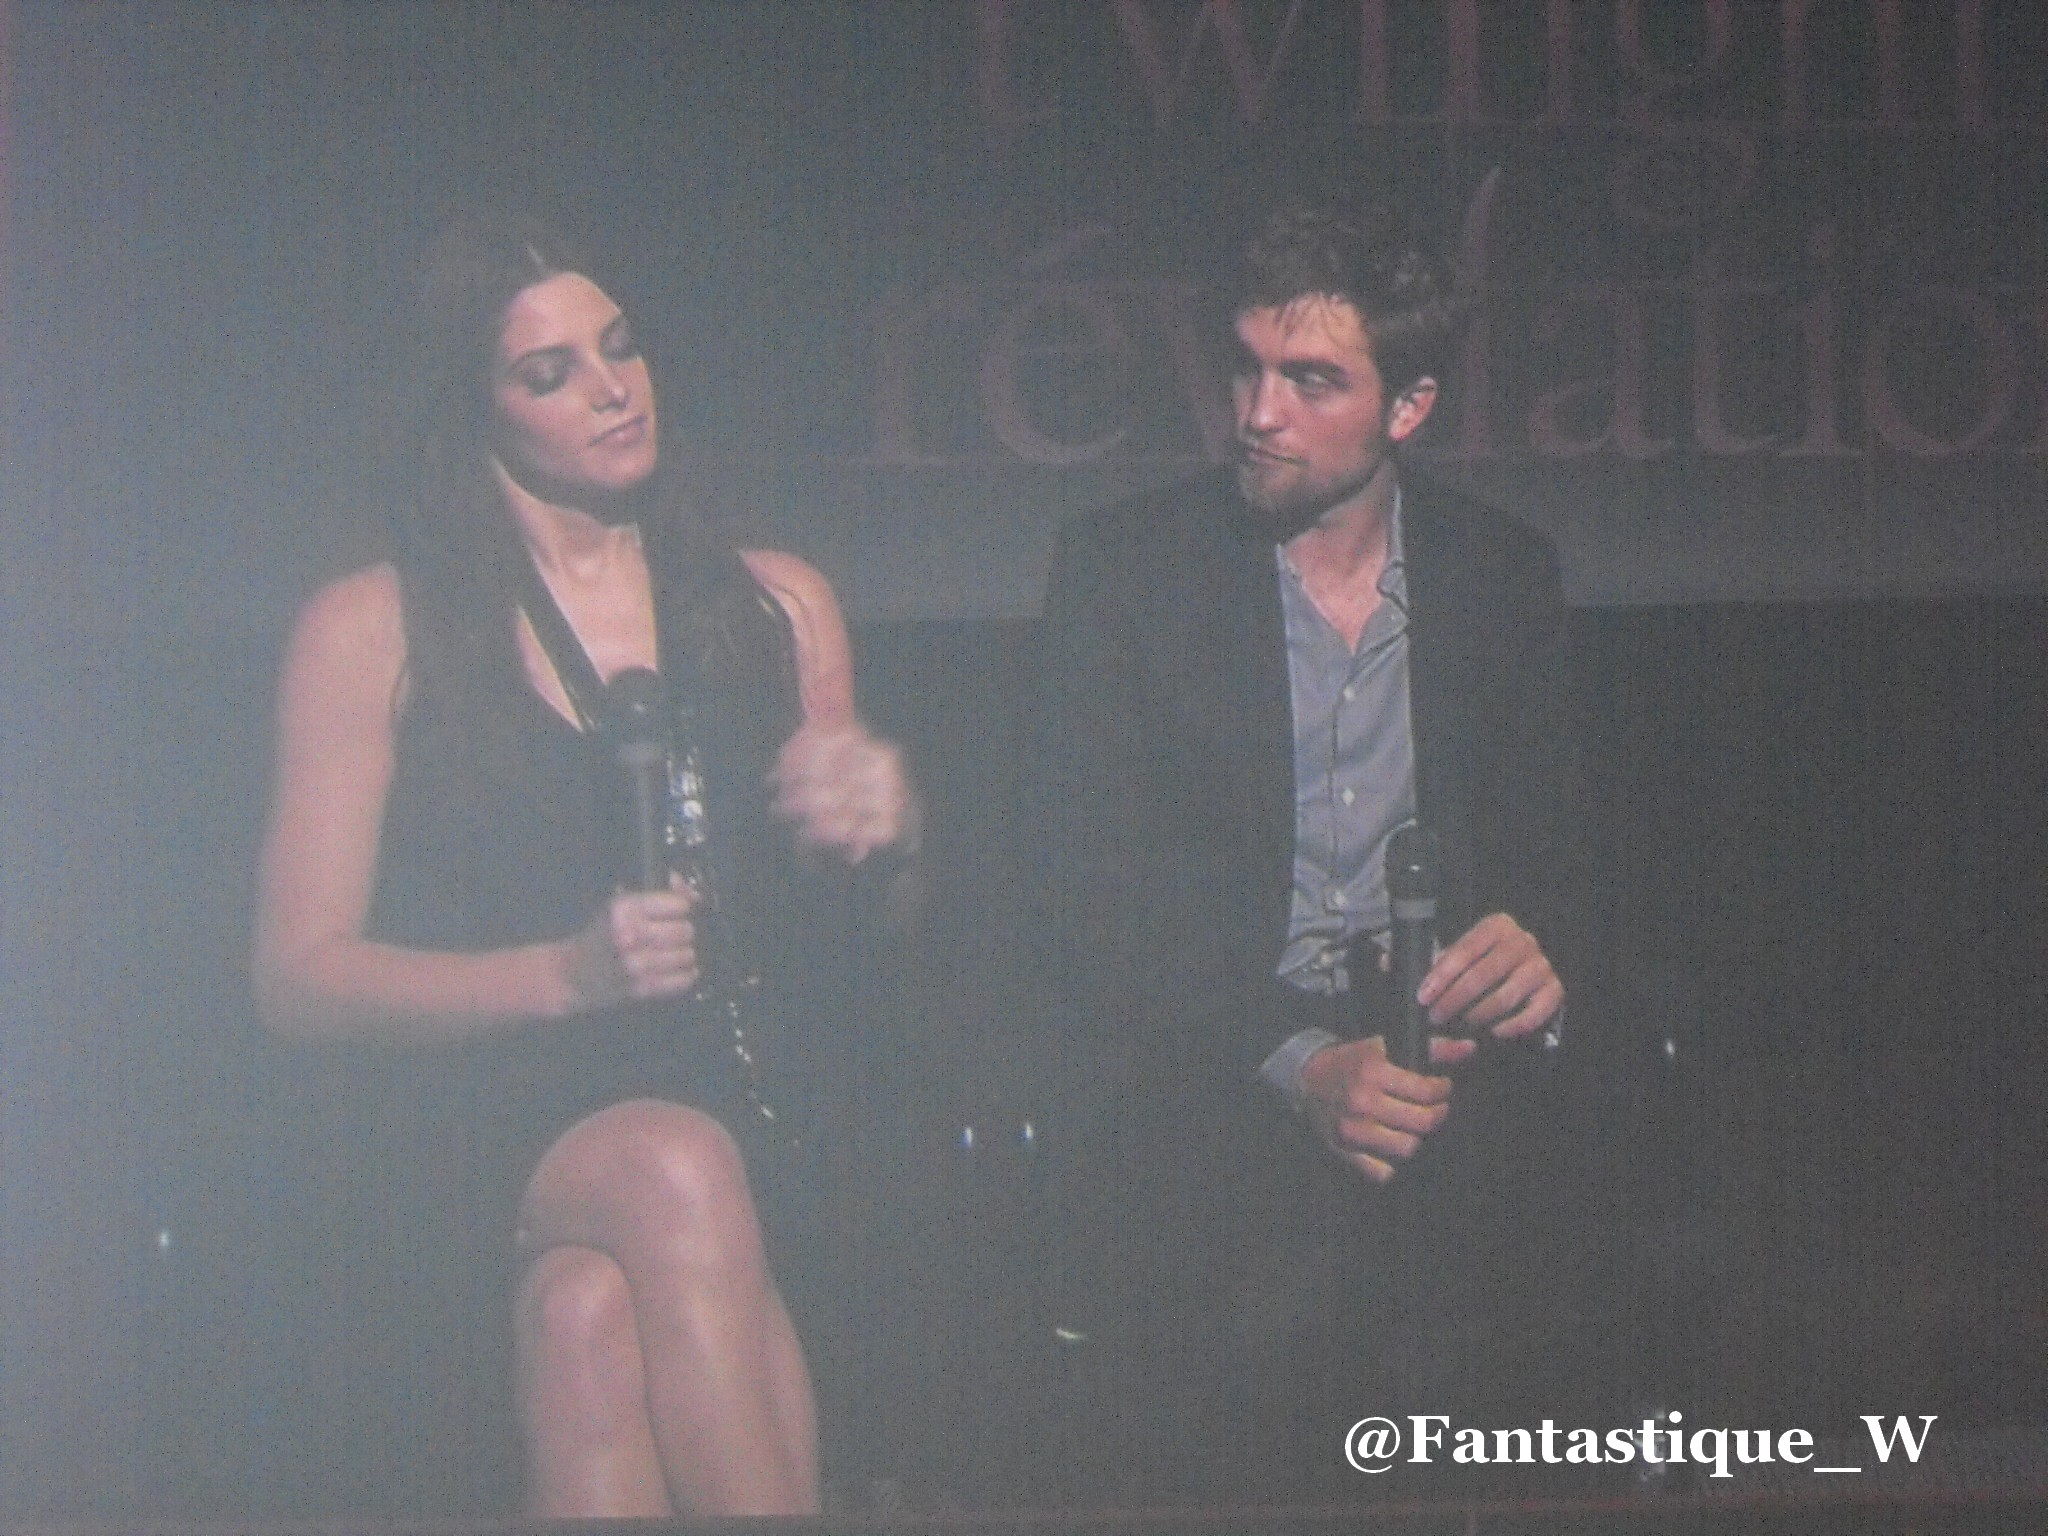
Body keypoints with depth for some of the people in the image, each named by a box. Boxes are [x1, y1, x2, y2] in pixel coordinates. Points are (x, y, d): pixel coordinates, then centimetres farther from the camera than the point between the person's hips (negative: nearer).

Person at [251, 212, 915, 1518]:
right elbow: (301, 978, 3)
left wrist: (886, 828, 1)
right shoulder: (373, 632, 9)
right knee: (675, 1177, -37)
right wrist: (568, 971, -13)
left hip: (747, 1097, 2)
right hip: (498, 1121, -2)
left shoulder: (775, 607, 20)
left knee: (595, 1317, -34)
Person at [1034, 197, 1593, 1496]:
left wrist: (1539, 953, -9)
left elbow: (1552, 843, 17)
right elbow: (1101, 890, -4)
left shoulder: (1506, 575, 12)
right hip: (1211, 1089, -2)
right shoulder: (1123, 569, 2)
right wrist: (1296, 1065, -17)